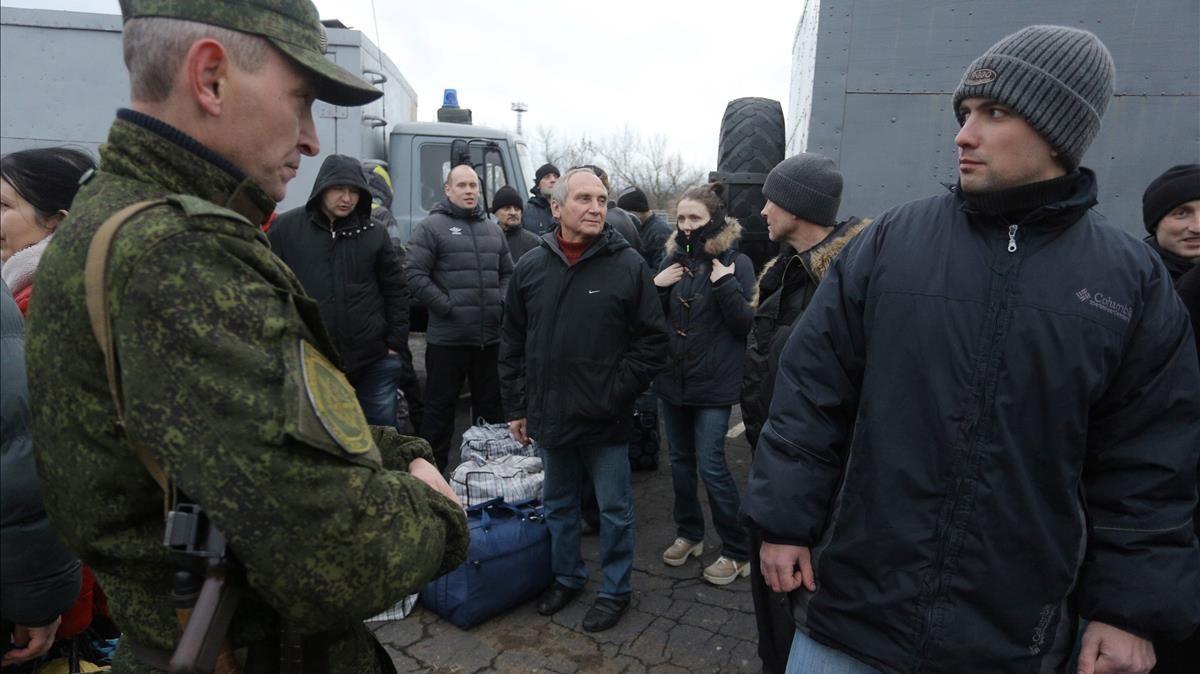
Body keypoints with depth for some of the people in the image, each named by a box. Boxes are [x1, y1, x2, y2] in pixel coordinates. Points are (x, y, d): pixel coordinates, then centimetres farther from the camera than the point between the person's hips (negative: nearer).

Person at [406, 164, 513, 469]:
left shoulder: (493, 231, 16)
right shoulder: (431, 227, -3)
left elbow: (507, 274, 22)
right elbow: (416, 275, -10)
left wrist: (501, 303, 4)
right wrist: (447, 307, -14)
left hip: (490, 337, 6)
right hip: (447, 338, -5)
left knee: (491, 405, 15)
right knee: (439, 406, 4)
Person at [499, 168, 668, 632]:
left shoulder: (628, 265, -9)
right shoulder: (531, 267, 1)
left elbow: (652, 341, -6)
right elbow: (512, 344, 7)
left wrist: (618, 392, -12)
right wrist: (517, 406, 6)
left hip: (606, 419, -3)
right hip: (550, 414, 4)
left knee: (614, 509, 11)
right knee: (558, 504, 21)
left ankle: (615, 590, 31)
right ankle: (566, 576, 42)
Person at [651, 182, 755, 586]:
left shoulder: (735, 262, -8)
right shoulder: (673, 259, 6)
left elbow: (746, 323, -12)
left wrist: (724, 284, -23)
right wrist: (656, 287, -8)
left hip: (713, 382, -5)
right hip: (673, 377, 6)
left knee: (711, 466, -4)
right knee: (681, 460, 16)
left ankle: (738, 552, 13)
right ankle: (688, 534, 34)